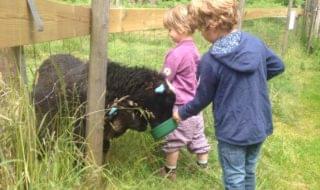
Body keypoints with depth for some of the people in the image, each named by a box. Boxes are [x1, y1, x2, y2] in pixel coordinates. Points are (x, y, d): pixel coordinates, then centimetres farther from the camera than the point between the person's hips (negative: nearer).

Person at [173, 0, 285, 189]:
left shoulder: (211, 60, -20)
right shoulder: (255, 42, -7)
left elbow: (203, 99, -7)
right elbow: (278, 66, 10)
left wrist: (182, 113, 11)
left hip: (232, 131, -5)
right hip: (259, 125, 6)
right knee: (249, 172, 24)